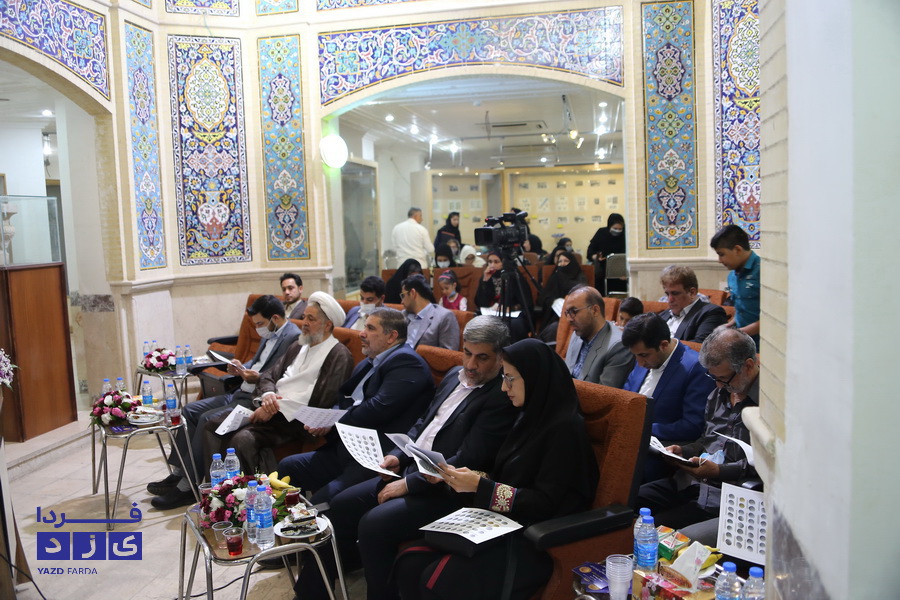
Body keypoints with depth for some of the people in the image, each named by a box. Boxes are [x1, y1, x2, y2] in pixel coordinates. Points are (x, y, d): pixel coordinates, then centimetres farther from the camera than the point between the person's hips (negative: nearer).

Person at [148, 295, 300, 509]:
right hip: (240, 394, 11)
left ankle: (187, 487, -11)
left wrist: (258, 379, -28)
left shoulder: (293, 338, -15)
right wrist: (241, 369, 6)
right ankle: (178, 474, 9)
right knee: (189, 410, 5)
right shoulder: (270, 336, 15)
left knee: (208, 419, -22)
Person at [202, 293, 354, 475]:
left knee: (243, 439, -29)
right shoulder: (298, 346, 22)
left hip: (295, 419, -8)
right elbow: (269, 376, 19)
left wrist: (278, 408, -15)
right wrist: (268, 395, -5)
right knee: (214, 425, -6)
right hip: (270, 409, 8)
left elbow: (321, 400, -14)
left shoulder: (339, 355, -5)